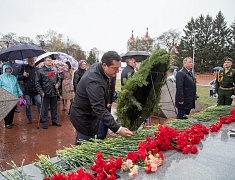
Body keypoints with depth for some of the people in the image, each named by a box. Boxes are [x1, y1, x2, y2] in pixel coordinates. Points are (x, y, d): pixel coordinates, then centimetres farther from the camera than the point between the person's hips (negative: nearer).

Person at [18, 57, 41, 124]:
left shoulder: (37, 69, 8)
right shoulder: (24, 67, 4)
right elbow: (18, 78, 3)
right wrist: (23, 75, -16)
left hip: (36, 91, 1)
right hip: (27, 90, 0)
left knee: (40, 103, -4)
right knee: (27, 105, 7)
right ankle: (29, 118, 20)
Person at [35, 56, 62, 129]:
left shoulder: (55, 70, 10)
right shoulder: (40, 71, -5)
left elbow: (58, 79, 21)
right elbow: (37, 82, -6)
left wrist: (57, 84, 0)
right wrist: (41, 92, -13)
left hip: (54, 93, 5)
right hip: (45, 93, -4)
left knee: (54, 108, 14)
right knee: (44, 109, 5)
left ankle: (55, 120, 27)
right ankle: (44, 122, 17)